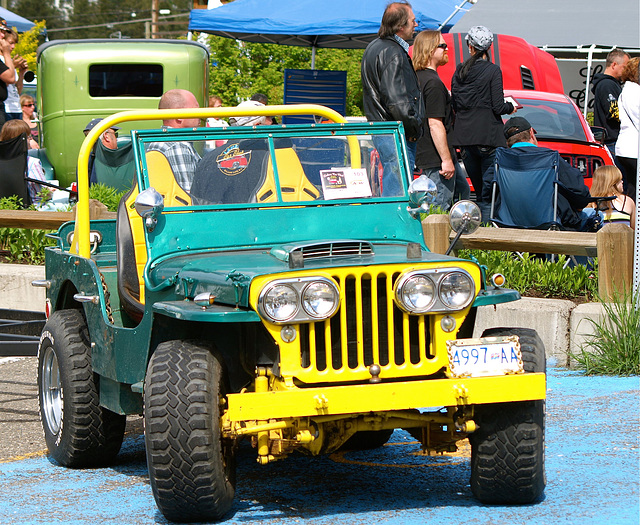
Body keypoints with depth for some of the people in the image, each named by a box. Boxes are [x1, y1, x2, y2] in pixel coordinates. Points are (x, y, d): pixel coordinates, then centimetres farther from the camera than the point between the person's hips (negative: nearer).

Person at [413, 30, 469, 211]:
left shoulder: (420, 78, 12)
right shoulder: (433, 83, -20)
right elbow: (435, 124, -24)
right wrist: (446, 160, -23)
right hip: (437, 158, -11)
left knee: (462, 189, 22)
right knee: (440, 208, -7)